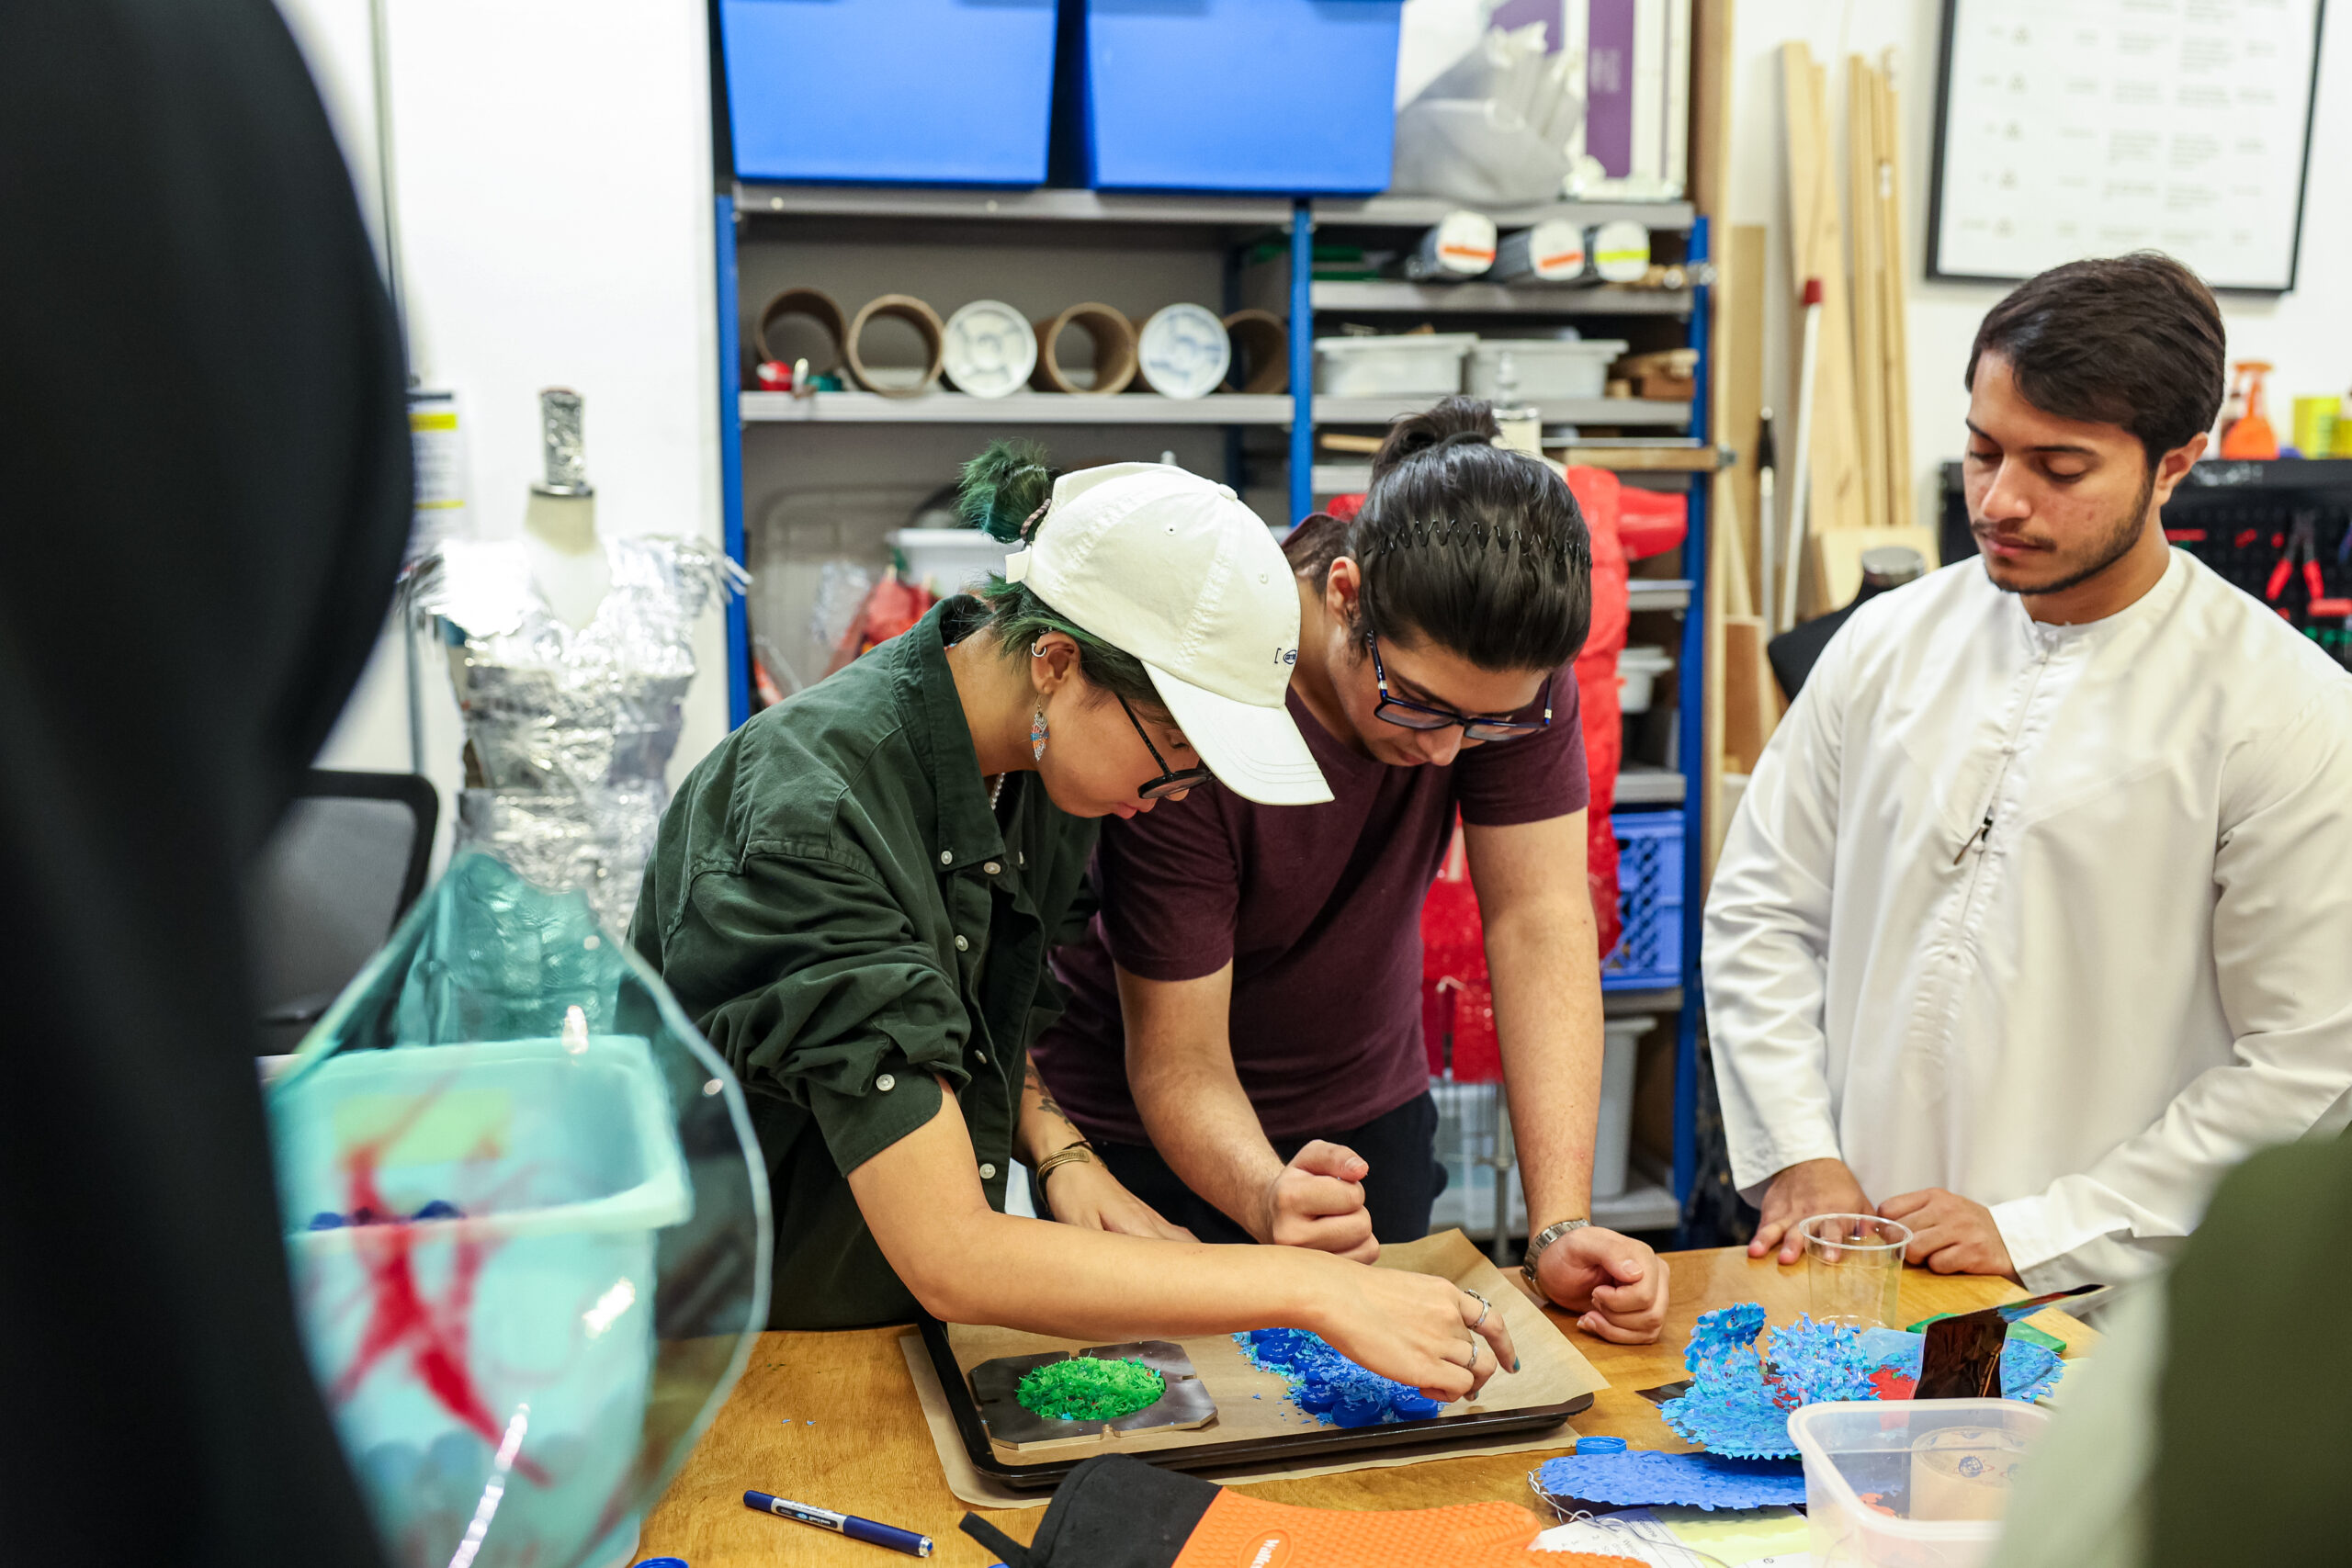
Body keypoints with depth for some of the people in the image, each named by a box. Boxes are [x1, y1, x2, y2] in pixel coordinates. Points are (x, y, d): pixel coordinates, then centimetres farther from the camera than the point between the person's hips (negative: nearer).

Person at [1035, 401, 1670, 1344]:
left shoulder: (1509, 670, -22)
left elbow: (1538, 919, -21)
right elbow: (1176, 1060, -28)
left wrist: (1561, 1225, -29)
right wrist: (1268, 1198, -49)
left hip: (1367, 1105, 3)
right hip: (1145, 1124, -3)